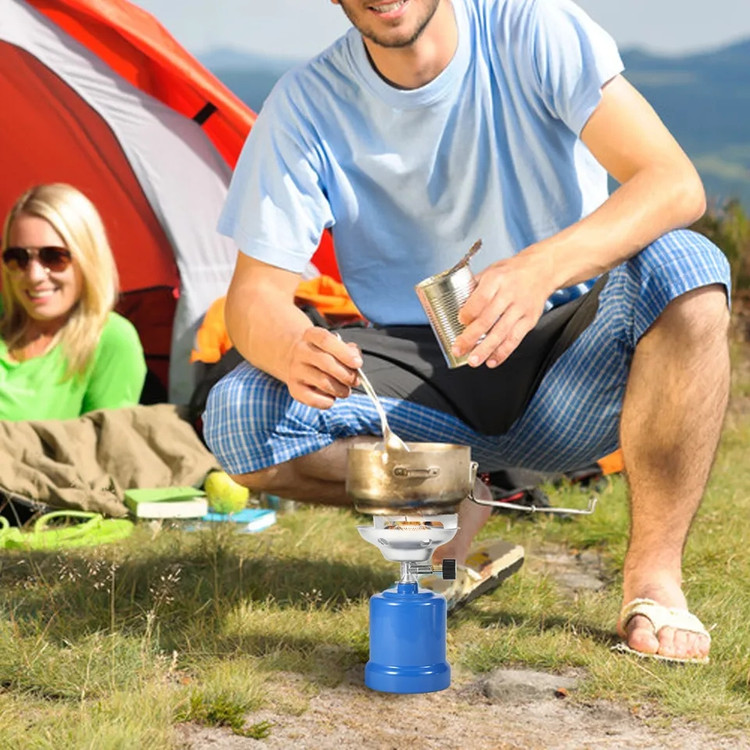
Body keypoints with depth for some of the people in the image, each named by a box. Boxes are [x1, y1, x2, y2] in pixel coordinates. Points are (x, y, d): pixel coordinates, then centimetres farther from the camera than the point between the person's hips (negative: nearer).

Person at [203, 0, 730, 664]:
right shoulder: (307, 105, -10)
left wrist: (543, 267, -43)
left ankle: (653, 575, -19)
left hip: (566, 372, -1)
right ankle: (453, 493, 1)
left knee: (683, 268, -32)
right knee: (238, 417, -23)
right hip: (426, 385, 2)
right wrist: (290, 349, -36)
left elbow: (675, 185, -24)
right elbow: (255, 293, -10)